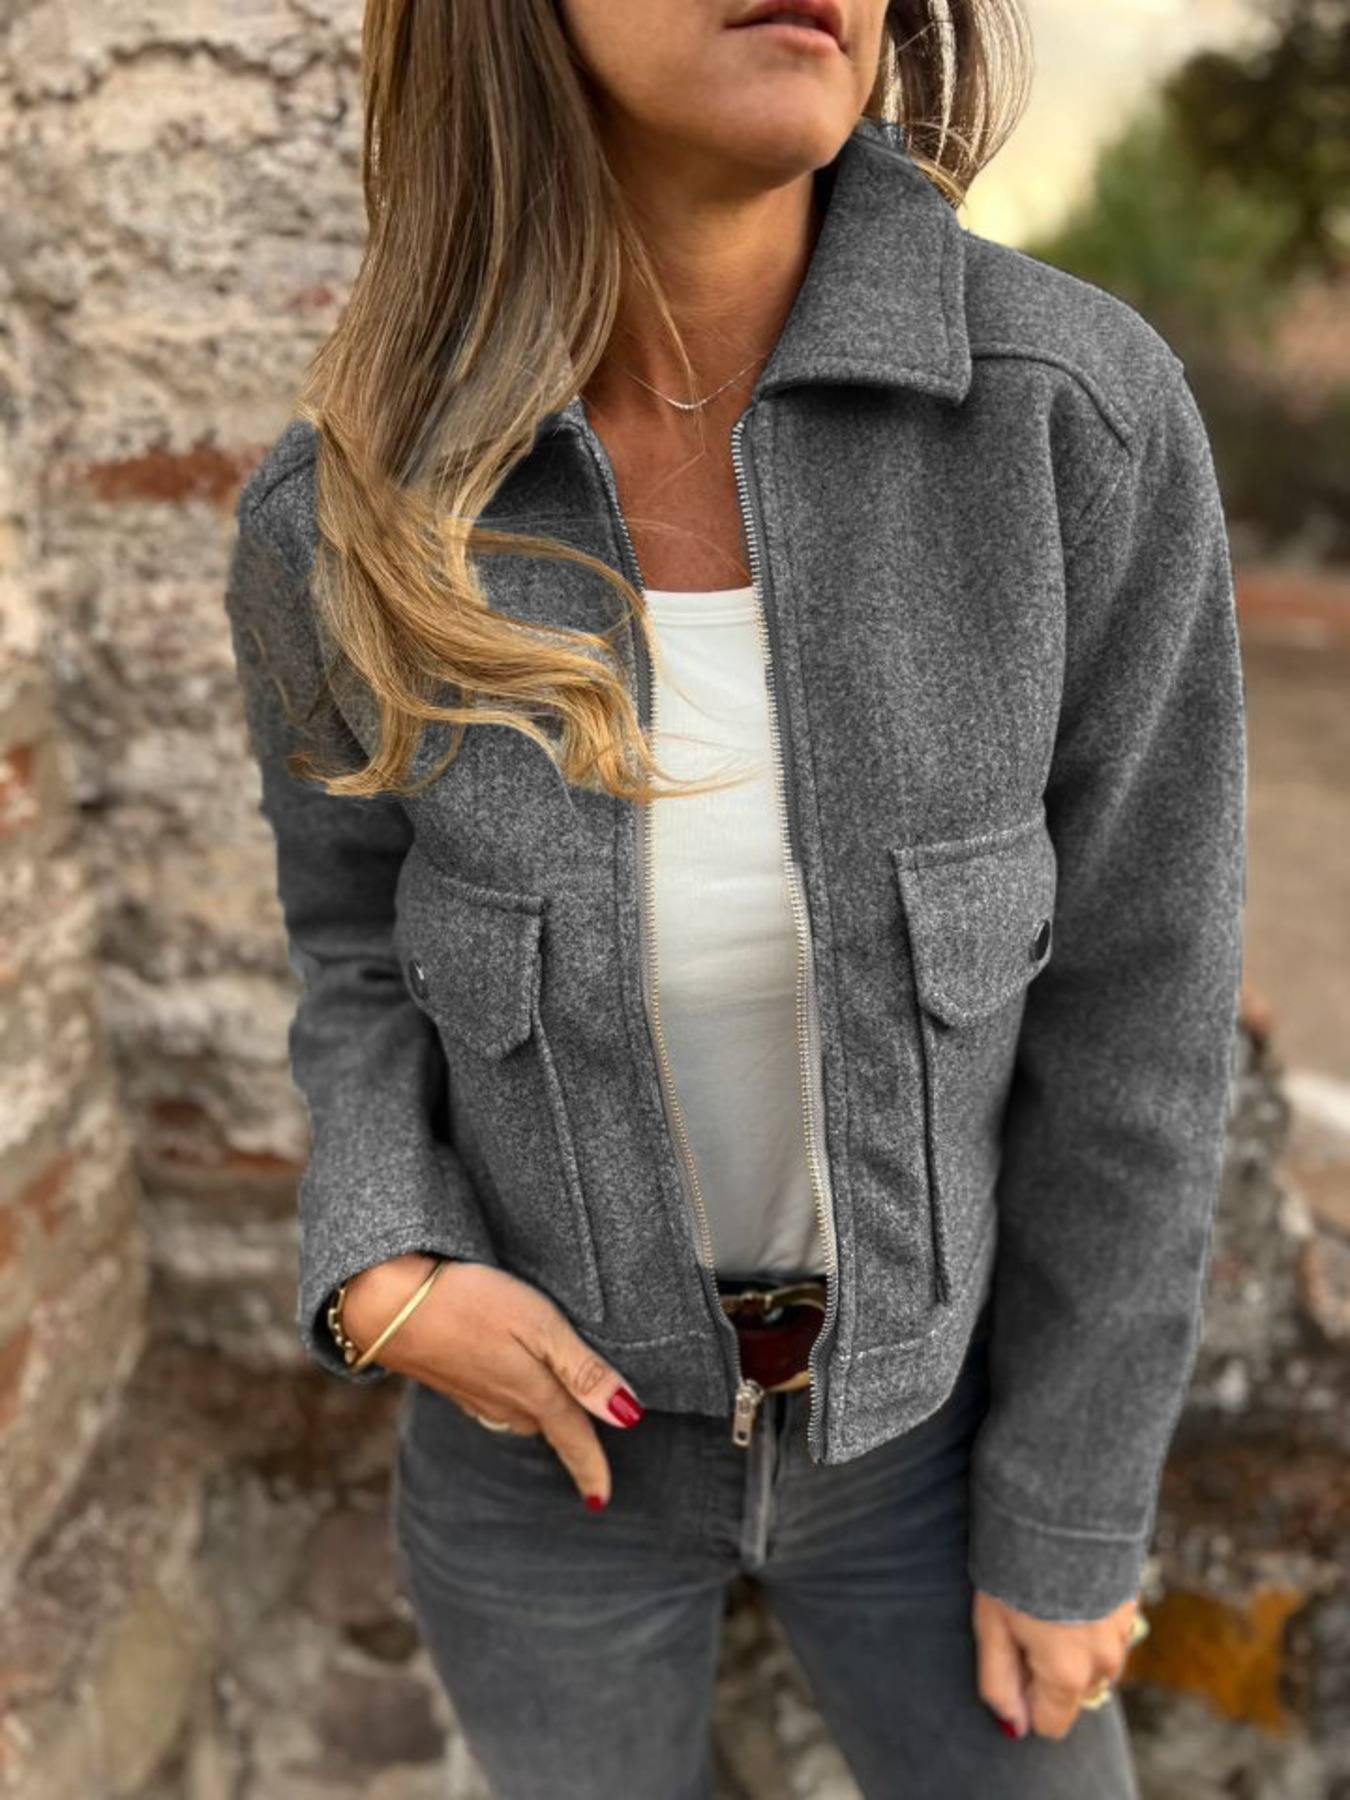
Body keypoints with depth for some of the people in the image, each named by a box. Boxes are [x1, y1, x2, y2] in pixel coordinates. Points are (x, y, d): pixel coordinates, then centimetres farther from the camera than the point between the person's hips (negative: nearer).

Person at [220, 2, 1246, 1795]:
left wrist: (1076, 1516, -7)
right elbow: (369, 927, -1)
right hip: (553, 1399, 1)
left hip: (918, 1391, 0)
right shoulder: (344, 522, -19)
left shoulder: (1084, 414, -24)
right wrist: (386, 1282, -19)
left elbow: (1130, 1008, -16)